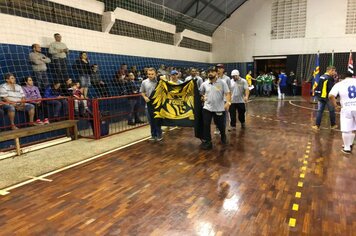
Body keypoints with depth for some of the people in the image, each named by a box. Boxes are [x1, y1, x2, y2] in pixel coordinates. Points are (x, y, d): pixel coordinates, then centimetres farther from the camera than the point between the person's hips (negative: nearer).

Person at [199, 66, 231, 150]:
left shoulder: (222, 82, -6)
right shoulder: (204, 84, 2)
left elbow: (227, 93, -12)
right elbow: (200, 93, 19)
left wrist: (228, 102, -26)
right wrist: (202, 98, 3)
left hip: (219, 108, -2)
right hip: (207, 108, 2)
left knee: (221, 125, 12)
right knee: (206, 125, -3)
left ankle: (223, 136, 44)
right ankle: (206, 142, 8)